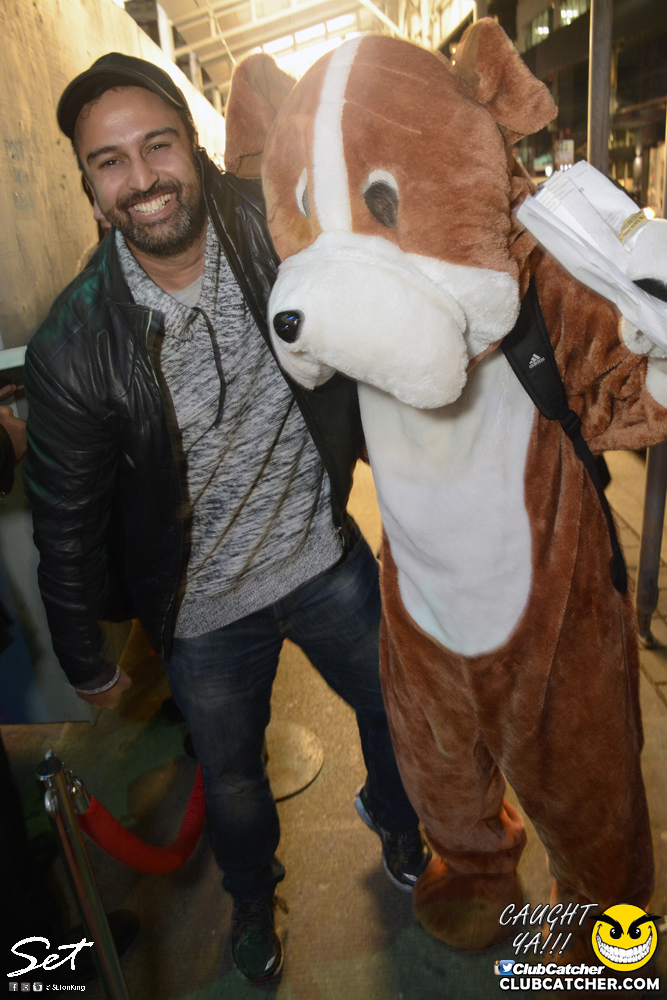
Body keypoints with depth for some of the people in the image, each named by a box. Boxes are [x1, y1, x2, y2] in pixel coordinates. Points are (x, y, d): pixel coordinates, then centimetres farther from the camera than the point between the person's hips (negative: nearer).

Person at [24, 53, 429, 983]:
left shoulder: (274, 228, -13)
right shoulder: (73, 348, -19)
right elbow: (68, 524, -8)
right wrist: (88, 665, 1)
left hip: (328, 557, 2)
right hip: (206, 611, -1)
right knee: (232, 779, 24)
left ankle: (394, 818, 63)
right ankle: (254, 896, 62)